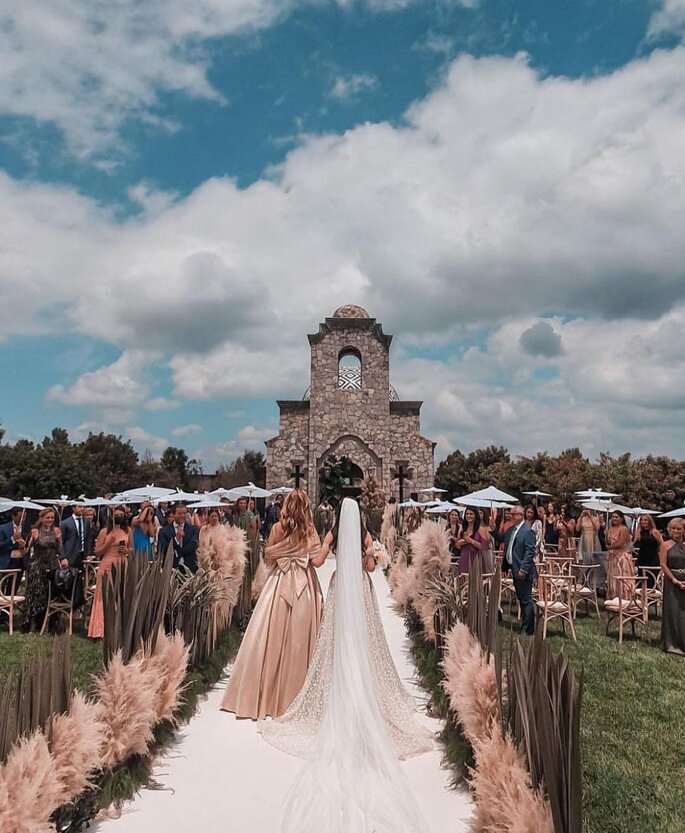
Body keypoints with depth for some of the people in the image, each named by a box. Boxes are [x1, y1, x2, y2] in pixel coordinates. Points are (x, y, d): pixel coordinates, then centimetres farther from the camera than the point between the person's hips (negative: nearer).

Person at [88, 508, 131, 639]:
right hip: (107, 565, -3)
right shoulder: (104, 532, -1)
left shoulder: (127, 531, 9)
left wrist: (126, 550, -1)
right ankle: (102, 629, 4)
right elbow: (97, 553, -2)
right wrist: (109, 542, -15)